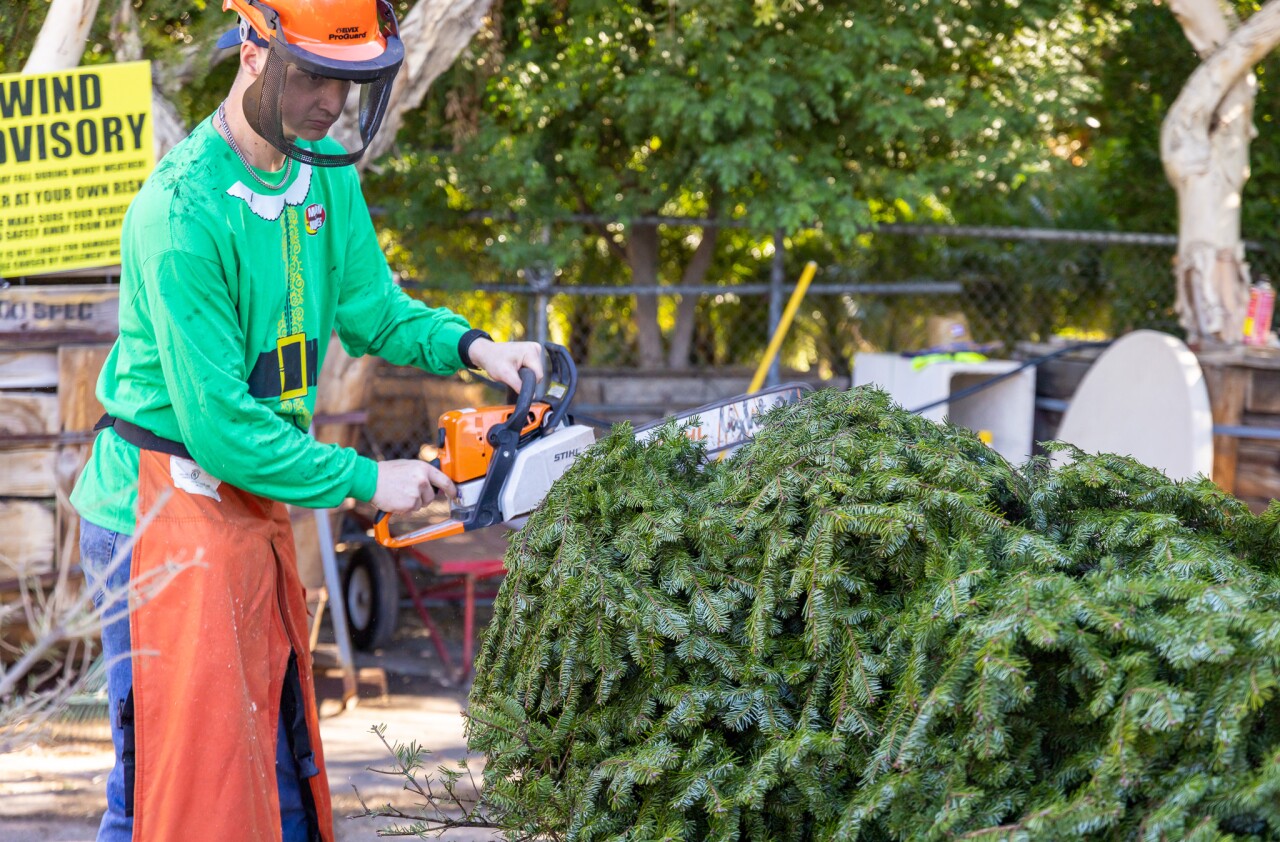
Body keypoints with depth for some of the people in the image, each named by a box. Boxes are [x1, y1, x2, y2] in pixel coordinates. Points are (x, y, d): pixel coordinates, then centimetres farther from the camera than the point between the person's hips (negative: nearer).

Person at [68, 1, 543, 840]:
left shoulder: (327, 175, 2)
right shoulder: (183, 212, -24)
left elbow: (371, 308, 17)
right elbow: (218, 425, -24)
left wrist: (469, 346, -2)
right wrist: (365, 481, -16)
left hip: (256, 510, 9)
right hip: (165, 513, -9)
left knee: (284, 770, 16)